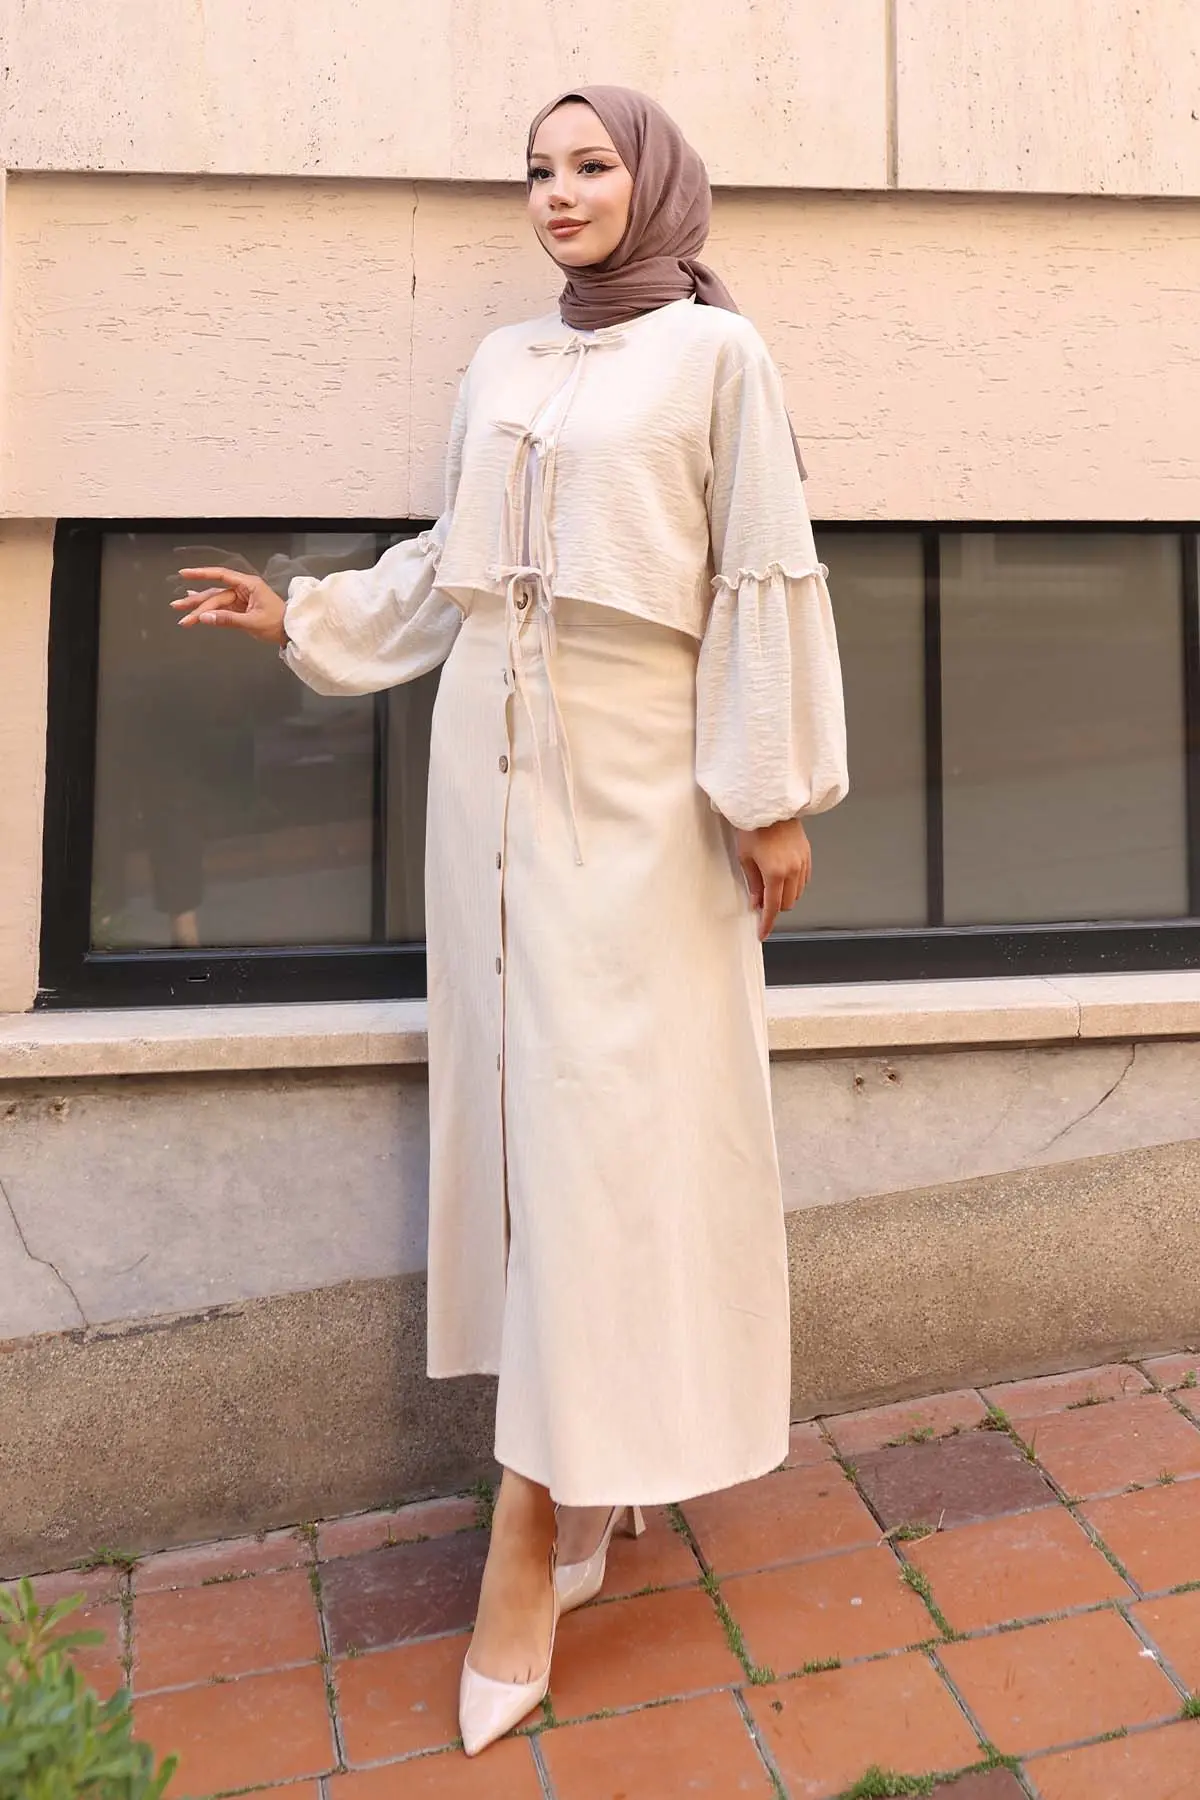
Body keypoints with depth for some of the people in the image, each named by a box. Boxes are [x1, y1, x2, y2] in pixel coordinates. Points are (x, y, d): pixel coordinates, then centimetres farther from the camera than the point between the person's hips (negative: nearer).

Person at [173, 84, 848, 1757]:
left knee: (606, 1104, -6)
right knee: (521, 1086, 4)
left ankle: (533, 1537, 3)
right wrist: (301, 616, 14)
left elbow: (764, 580, -4)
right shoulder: (501, 364, 16)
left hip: (637, 771, -5)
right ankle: (582, 1476, 19)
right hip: (495, 759, 6)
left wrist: (774, 794, -9)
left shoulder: (715, 352, 2)